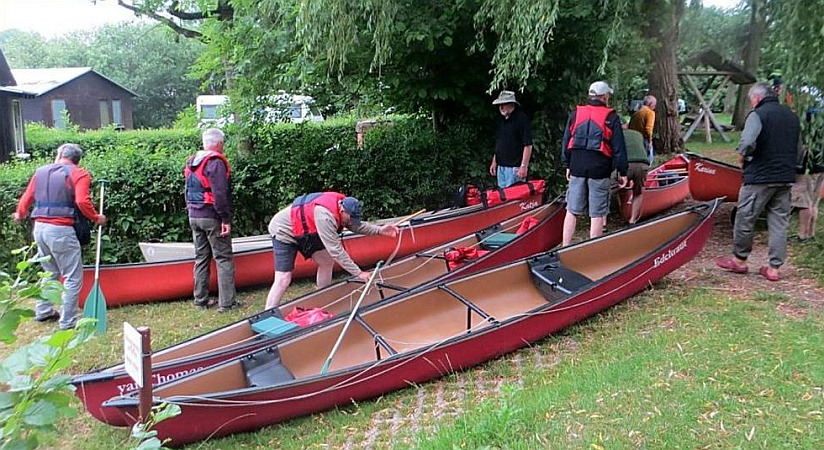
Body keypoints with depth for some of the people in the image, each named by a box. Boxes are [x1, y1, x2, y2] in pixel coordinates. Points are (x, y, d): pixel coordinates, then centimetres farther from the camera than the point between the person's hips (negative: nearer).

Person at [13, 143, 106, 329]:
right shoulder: (78, 174, -5)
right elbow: (82, 202, -19)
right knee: (73, 278, 2)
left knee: (50, 272, 25)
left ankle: (43, 312, 33)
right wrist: (96, 217, -3)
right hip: (60, 230, -7)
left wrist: (20, 214, 34)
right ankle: (68, 321, 3)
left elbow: (27, 197, 15)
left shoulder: (40, 171, 12)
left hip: (40, 227, 7)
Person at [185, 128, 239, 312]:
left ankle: (201, 300, 19)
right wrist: (226, 219, -18)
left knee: (201, 258, 14)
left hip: (194, 216, 8)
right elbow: (220, 194, -21)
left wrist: (191, 211, 21)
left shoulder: (191, 162, 14)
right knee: (224, 258, -2)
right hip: (212, 217, -8)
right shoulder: (216, 162, -14)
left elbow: (188, 192, 18)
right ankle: (226, 302, -2)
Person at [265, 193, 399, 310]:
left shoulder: (341, 203, -12)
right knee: (283, 280, -16)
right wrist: (358, 273, -31)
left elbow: (355, 226, 3)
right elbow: (336, 250, -35)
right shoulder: (325, 216, -37)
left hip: (305, 233, 9)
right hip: (283, 231, -9)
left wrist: (380, 230, -10)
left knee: (327, 262, 8)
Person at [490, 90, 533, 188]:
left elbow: (528, 145, -14)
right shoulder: (502, 120, 17)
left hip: (515, 167, -8)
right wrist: (494, 162, 21)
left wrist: (524, 166, -19)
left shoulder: (522, 119, -9)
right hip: (501, 166, 8)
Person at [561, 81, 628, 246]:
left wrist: (568, 165, 21)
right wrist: (622, 172, 3)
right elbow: (619, 147, -3)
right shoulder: (611, 117, -2)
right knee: (597, 214, 3)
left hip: (577, 168, 4)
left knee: (572, 211, 10)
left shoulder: (575, 114, 9)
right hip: (600, 170, -3)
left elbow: (566, 141, 13)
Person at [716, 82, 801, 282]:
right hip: (786, 178, 7)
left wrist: (742, 156, -6)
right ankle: (774, 268, 13)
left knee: (744, 219, 7)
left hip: (759, 177, -7)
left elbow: (746, 143, -24)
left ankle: (739, 260, 19)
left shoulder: (758, 114, -10)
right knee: (779, 222, 9)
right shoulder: (792, 117, 14)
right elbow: (797, 149, 19)